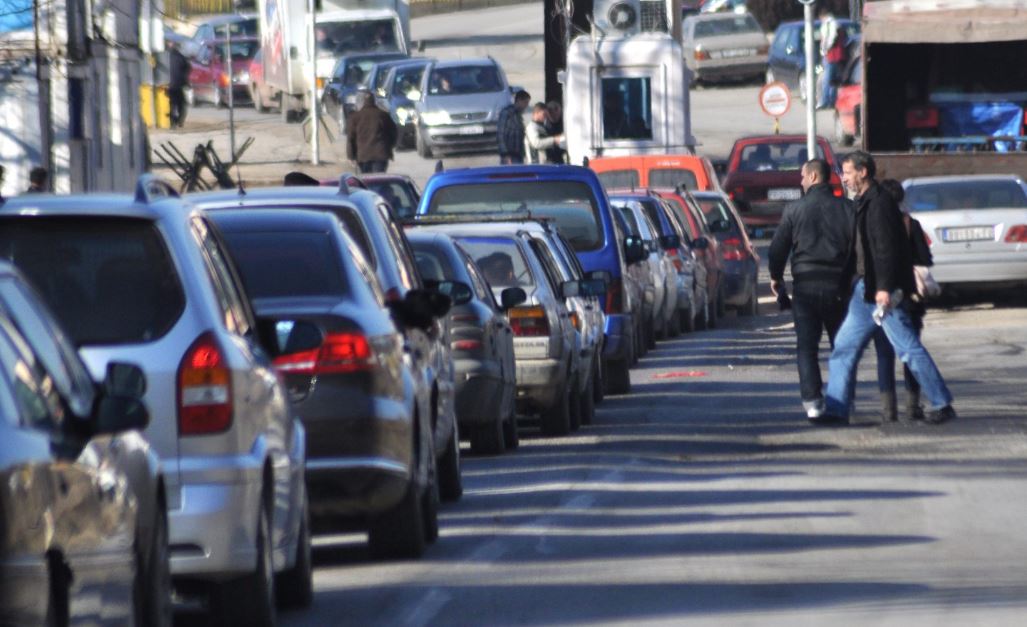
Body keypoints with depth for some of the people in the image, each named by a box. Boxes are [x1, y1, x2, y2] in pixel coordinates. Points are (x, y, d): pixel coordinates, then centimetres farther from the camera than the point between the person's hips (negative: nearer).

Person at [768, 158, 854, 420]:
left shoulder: (795, 209, -3)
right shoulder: (846, 209, 0)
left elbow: (778, 246, 2)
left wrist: (776, 277, 17)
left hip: (805, 284, -2)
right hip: (837, 285, 2)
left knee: (807, 345, 1)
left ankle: (812, 401, -11)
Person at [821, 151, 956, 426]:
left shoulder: (879, 202, -13)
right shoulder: (864, 203, 16)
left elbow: (887, 247, -20)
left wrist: (884, 287, -24)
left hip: (883, 291, -10)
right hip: (865, 291, 10)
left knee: (908, 348, -6)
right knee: (843, 348, 7)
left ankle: (942, 405, -1)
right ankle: (837, 409, 9)